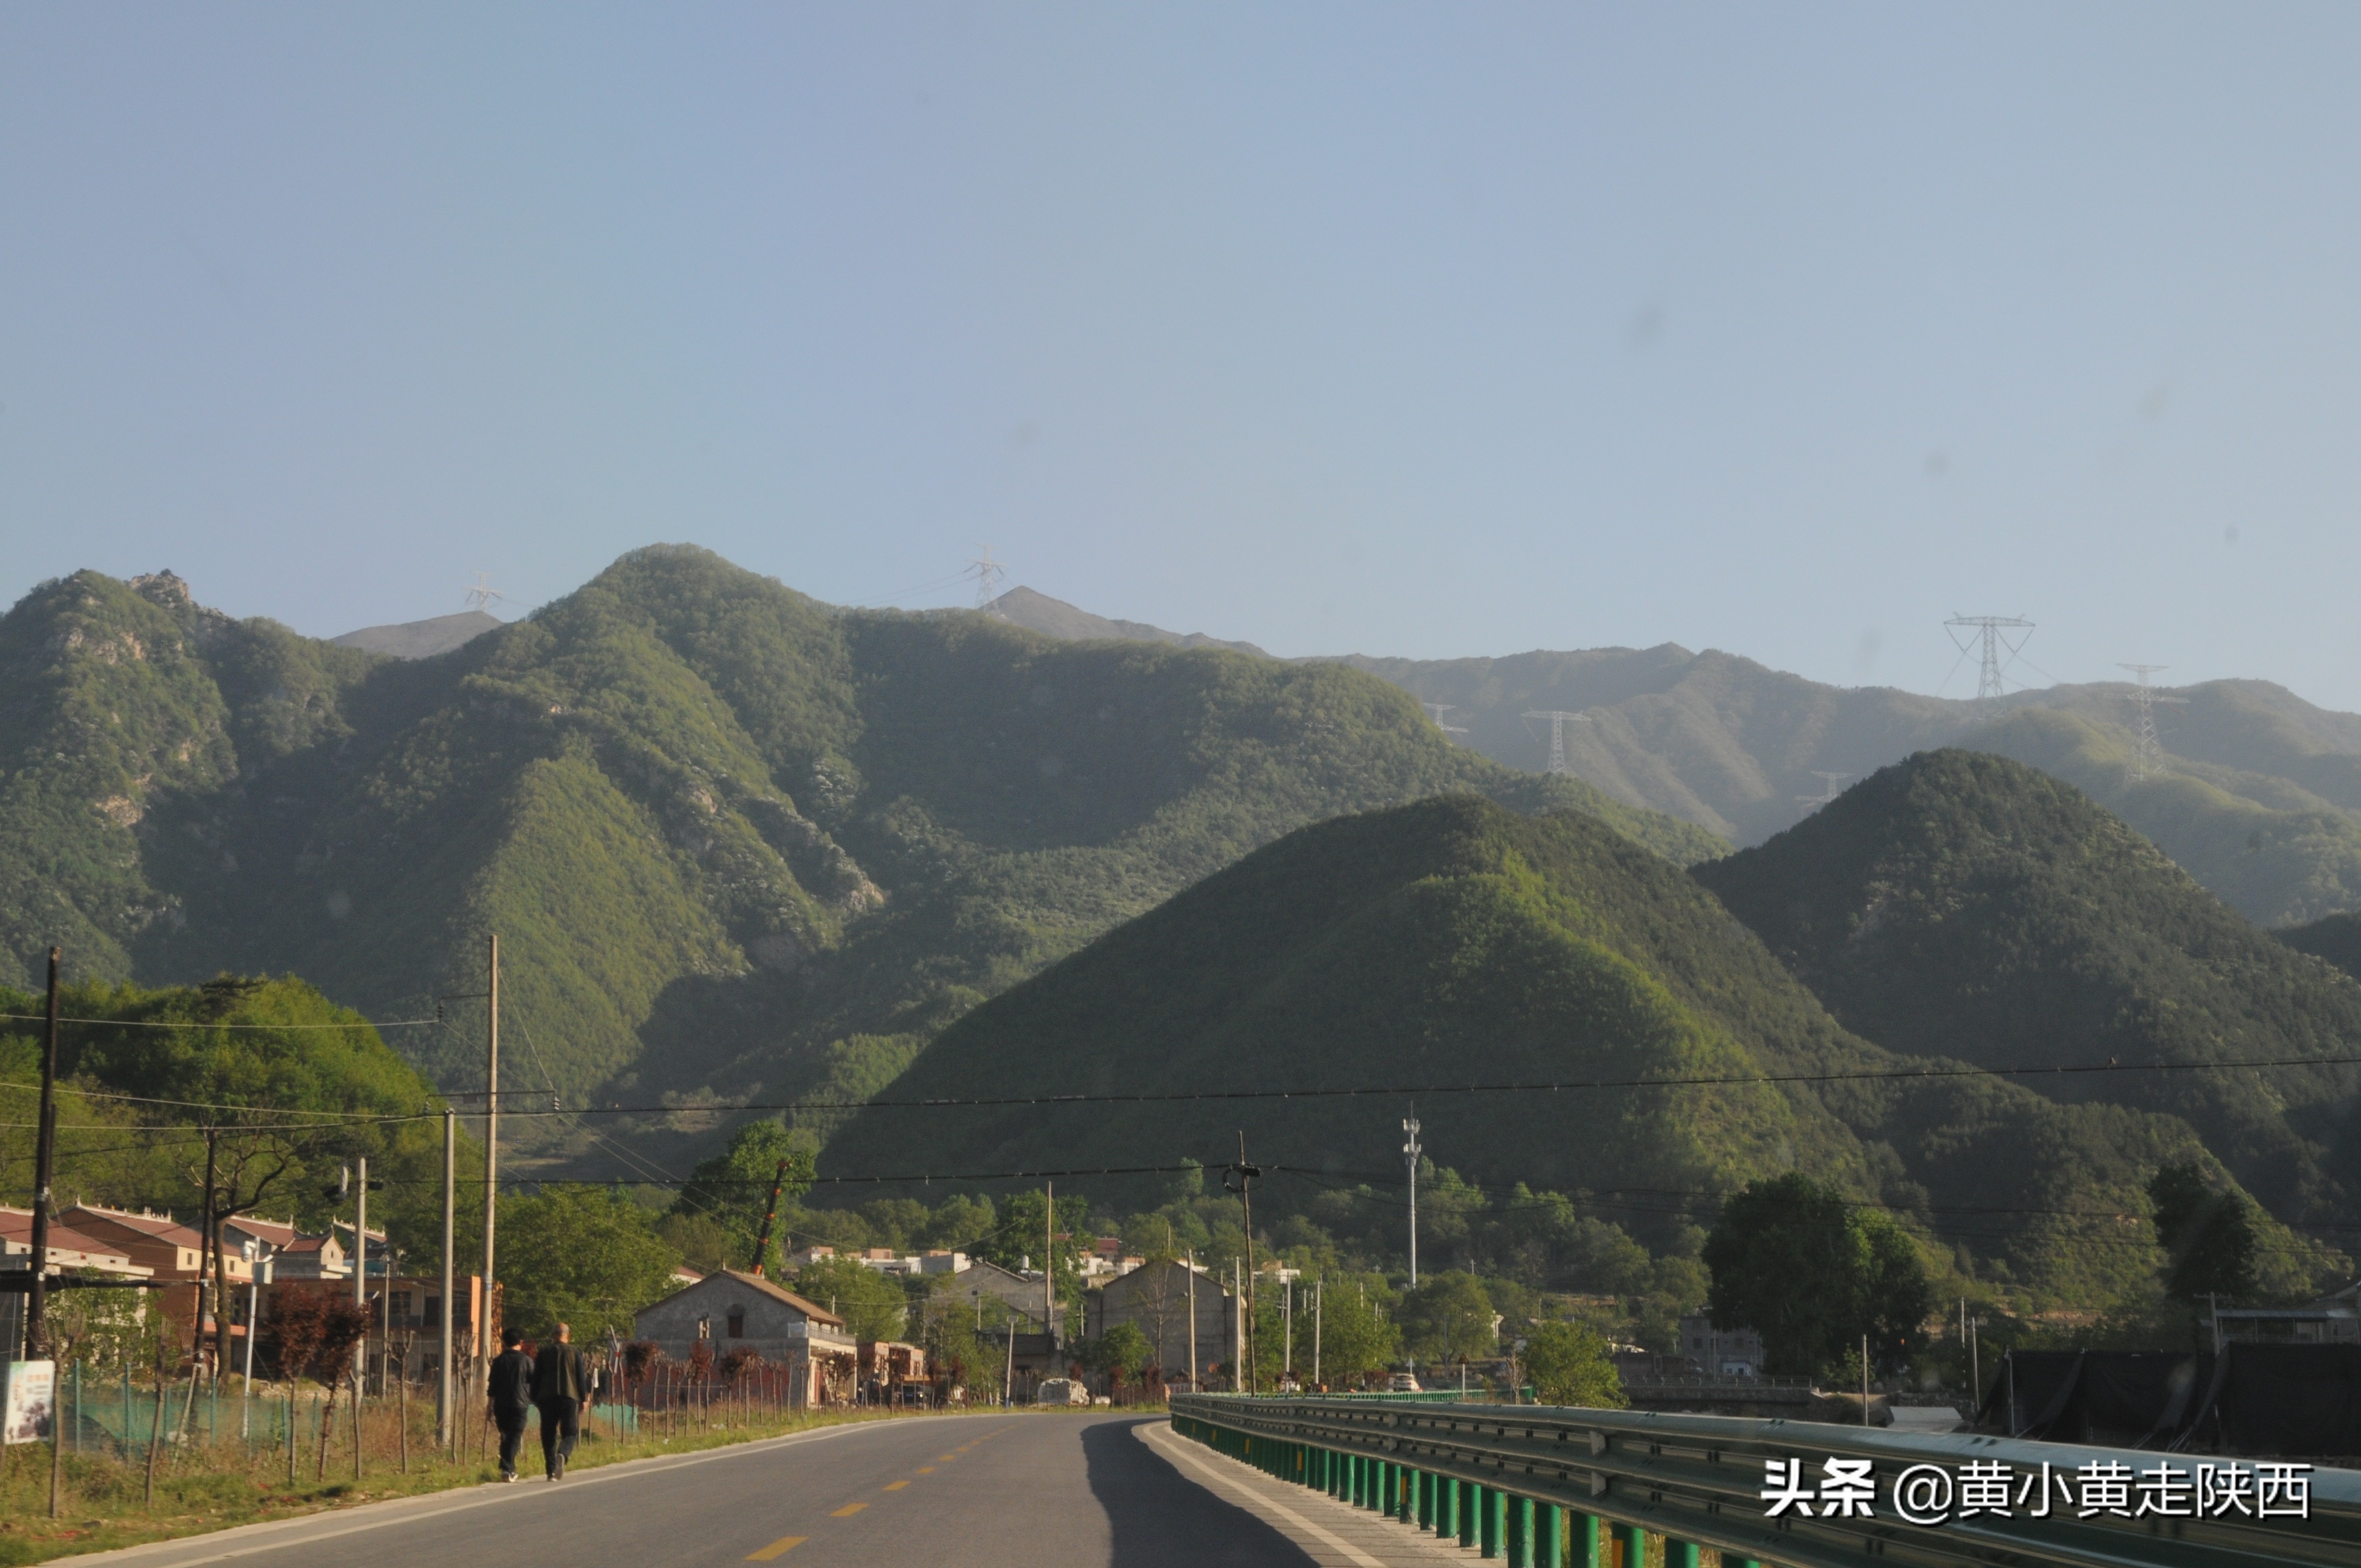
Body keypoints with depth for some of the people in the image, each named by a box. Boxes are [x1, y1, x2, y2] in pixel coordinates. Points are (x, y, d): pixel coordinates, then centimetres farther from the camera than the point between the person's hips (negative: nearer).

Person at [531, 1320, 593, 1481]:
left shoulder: (544, 1352, 6)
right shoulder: (575, 1353, 4)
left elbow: (536, 1377, 7)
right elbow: (581, 1377, 3)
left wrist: (535, 1399, 13)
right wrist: (583, 1399, 8)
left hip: (547, 1397, 1)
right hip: (569, 1396, -1)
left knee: (549, 1434, 7)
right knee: (569, 1433, 4)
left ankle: (552, 1470, 1)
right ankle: (562, 1455, -27)